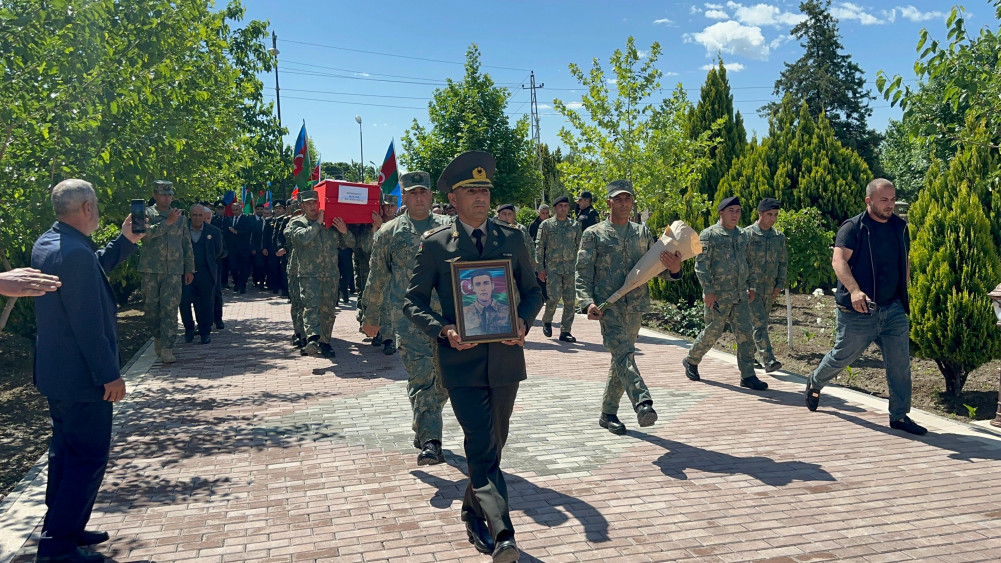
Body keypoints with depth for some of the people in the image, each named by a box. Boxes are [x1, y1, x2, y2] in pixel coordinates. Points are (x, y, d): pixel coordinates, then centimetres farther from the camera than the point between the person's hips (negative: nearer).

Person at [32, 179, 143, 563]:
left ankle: (62, 528, 32)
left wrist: (126, 241, 14)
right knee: (89, 458, -1)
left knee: (67, 451, 20)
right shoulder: (75, 253, -25)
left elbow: (93, 270, 23)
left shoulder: (46, 243, 7)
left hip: (56, 373, 11)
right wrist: (109, 374, -20)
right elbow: (88, 324, -25)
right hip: (80, 378, -11)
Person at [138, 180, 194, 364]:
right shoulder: (147, 213, 5)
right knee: (151, 307, 6)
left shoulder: (180, 217, 14)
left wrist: (189, 269, 15)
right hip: (151, 269, -1)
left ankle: (167, 348, -8)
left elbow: (187, 244, 18)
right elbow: (146, 232, -16)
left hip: (174, 270, 1)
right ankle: (158, 336, 28)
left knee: (170, 308, -7)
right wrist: (167, 222, -18)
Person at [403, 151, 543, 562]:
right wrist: (443, 330, -16)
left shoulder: (512, 239, 6)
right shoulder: (434, 244, -1)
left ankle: (473, 513, 38)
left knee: (493, 446, 16)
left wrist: (523, 321, -8)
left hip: (505, 358, 4)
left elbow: (532, 291, 13)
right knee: (482, 449, -11)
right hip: (462, 360, -3)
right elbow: (413, 301, 1)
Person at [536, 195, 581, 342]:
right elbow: (539, 247, 3)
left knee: (570, 300, 0)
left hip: (571, 268, 3)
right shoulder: (546, 225, 4)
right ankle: (546, 321, 14)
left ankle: (565, 331, 8)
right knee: (554, 296, -13)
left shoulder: (575, 225, 11)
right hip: (552, 267, -3)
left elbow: (580, 247, 15)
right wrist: (541, 268, -3)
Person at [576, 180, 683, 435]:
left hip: (636, 306, 4)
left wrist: (673, 269, -10)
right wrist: (587, 302, -17)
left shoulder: (643, 233, 14)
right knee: (623, 353, -22)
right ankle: (643, 403, -36)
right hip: (608, 306, -4)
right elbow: (582, 273, -2)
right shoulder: (593, 234, 2)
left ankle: (608, 414, 22)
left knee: (622, 357, 10)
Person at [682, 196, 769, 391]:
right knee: (712, 332, 3)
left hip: (740, 295, 6)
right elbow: (701, 265, -12)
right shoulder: (709, 235, -7)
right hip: (718, 295, -6)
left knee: (745, 334, 0)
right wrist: (708, 291, -18)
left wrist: (750, 286, 19)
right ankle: (691, 361, 26)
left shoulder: (742, 235, 13)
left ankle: (748, 376, 4)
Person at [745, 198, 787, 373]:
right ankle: (768, 361, -15)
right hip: (751, 287, -6)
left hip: (769, 289, 6)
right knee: (759, 324, -12)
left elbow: (782, 262, 15)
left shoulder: (779, 236, 9)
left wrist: (779, 285, 5)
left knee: (761, 324, 12)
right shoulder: (747, 234, -7)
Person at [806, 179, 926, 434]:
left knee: (900, 363, 1)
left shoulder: (900, 227, 10)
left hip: (893, 310, 5)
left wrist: (904, 294, 20)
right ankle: (815, 383, 37)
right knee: (842, 356, 9)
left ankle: (900, 416, 11)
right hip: (858, 311, -5)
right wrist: (854, 290, -36)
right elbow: (839, 260, -22)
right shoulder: (853, 227, -9)